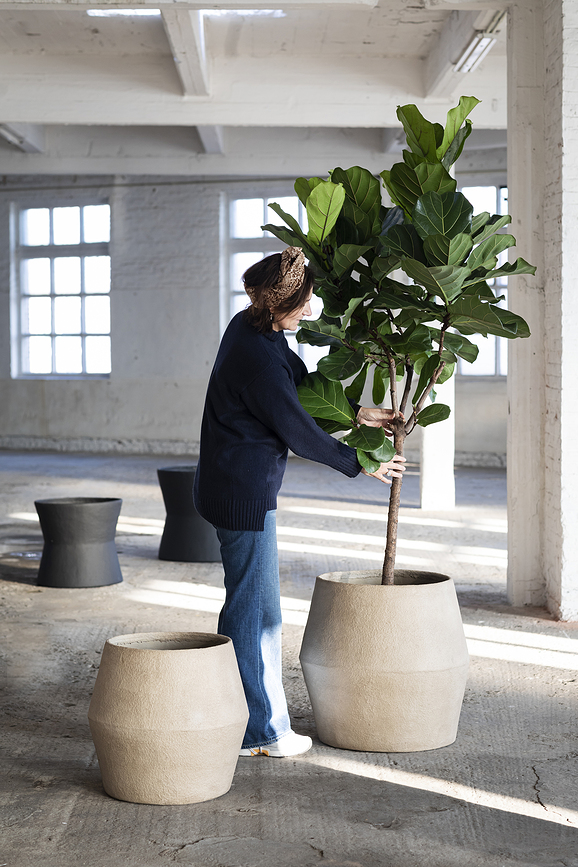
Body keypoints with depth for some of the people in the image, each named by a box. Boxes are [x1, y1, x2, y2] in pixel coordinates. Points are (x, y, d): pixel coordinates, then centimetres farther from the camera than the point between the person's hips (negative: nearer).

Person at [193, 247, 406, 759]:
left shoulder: (251, 327, 6)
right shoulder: (259, 360, -24)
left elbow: (303, 382, 18)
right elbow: (299, 433, -17)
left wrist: (359, 413, 12)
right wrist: (360, 464, -5)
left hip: (234, 486, 11)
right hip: (244, 493, -11)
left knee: (250, 605, 18)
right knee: (256, 611, -2)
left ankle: (239, 717, 29)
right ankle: (259, 732, 8)